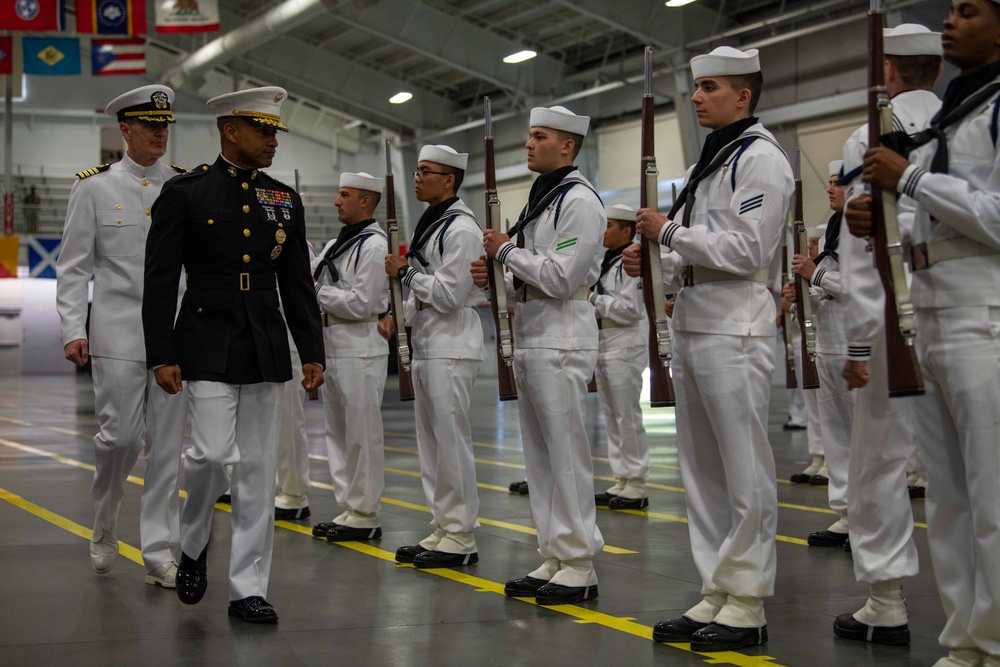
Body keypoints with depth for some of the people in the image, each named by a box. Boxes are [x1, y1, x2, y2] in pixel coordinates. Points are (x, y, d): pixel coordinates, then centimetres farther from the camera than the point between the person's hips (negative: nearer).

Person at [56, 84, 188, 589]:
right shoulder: (95, 187, 2)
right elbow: (73, 267, 2)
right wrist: (73, 331, -8)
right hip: (119, 334, -2)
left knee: (167, 444, 3)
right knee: (121, 436, -7)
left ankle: (160, 555, 9)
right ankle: (104, 524, 22)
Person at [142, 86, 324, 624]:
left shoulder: (285, 200, 10)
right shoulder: (184, 192, -2)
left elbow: (298, 284, 13)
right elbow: (160, 280, -5)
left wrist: (312, 353, 7)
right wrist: (162, 355, -11)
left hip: (268, 349, 4)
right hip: (209, 347, -4)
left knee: (258, 470, 4)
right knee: (213, 454, -14)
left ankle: (248, 589, 9)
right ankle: (193, 547, 15)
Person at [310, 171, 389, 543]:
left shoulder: (374, 245, -12)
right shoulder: (336, 245, 16)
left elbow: (361, 303, -18)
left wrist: (318, 292, -9)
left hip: (360, 349, -9)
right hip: (332, 346, 9)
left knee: (362, 435, -3)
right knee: (337, 433, 13)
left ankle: (365, 516, 3)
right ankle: (348, 508, 21)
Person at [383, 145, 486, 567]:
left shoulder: (461, 228, -12)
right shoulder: (429, 225, 17)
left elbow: (449, 294, -17)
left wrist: (405, 272, -8)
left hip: (452, 346, -10)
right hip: (425, 342, 10)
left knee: (451, 441, -7)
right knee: (431, 442, 11)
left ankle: (460, 538, -2)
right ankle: (442, 530, 18)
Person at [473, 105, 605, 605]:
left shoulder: (579, 201, -11)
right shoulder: (540, 199, 19)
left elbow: (560, 278, -19)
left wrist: (507, 251, -8)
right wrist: (495, 276, 6)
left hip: (561, 342, -10)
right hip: (529, 338, 10)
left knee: (566, 453, -7)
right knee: (540, 456, 11)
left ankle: (579, 567, -2)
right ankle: (554, 559, 16)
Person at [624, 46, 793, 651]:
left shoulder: (760, 158, -7)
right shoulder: (708, 163, 20)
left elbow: (745, 250, -17)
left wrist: (670, 231, -10)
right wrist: (652, 264, 7)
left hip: (735, 329, -10)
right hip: (692, 324, 10)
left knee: (745, 472, -5)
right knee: (703, 471, 10)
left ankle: (747, 605, 0)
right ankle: (717, 595, 16)